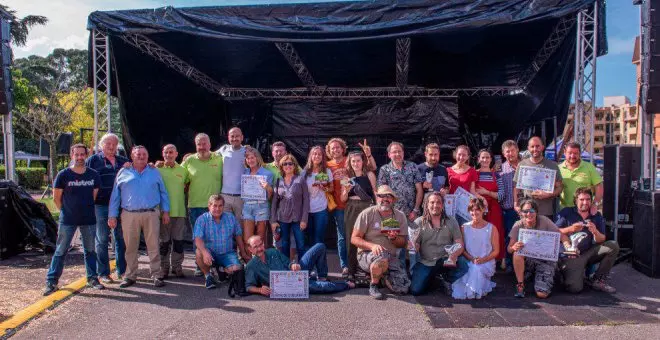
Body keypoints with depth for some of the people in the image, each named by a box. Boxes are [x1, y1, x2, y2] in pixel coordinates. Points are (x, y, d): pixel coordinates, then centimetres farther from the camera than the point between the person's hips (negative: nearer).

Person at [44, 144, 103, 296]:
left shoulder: (94, 175, 1)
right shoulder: (63, 175, -6)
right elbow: (56, 197, 1)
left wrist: (87, 209, 9)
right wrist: (66, 211, 5)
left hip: (89, 219, 2)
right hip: (67, 220, -2)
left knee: (90, 250, 11)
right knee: (61, 251, 3)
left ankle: (92, 278, 22)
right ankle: (51, 281, 12)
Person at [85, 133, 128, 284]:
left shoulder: (124, 162, 14)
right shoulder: (93, 160, 4)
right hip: (101, 206, -3)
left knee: (121, 239, 9)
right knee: (102, 240, 4)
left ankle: (122, 271, 20)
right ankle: (103, 273, 12)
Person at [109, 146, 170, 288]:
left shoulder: (154, 172, 13)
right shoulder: (123, 172, 10)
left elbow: (163, 193, 13)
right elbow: (115, 196, 8)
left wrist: (166, 211, 5)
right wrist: (112, 215, 2)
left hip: (151, 214, 0)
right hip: (129, 215, 0)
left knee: (153, 246, 0)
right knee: (131, 247, 6)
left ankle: (156, 275, 6)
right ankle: (130, 276, 17)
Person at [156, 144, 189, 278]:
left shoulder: (183, 170, 8)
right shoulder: (158, 170, 1)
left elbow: (187, 183, 21)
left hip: (179, 211, 2)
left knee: (178, 241, 7)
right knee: (164, 241, 6)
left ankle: (177, 266, 19)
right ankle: (164, 267, 17)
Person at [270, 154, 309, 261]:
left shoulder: (300, 180, 0)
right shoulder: (278, 181, 7)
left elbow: (306, 200, -3)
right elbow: (274, 201, 7)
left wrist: (304, 219, -10)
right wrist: (273, 220, 1)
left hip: (297, 219, -2)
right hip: (282, 219, 2)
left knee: (301, 246, -1)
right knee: (284, 246, 9)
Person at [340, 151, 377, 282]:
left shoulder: (369, 175, 3)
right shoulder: (347, 176, 9)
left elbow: (375, 193, 6)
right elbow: (343, 199, 11)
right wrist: (346, 190, -9)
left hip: (366, 208, -2)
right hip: (351, 209, 2)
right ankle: (352, 271, 12)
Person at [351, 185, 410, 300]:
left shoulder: (400, 216, 7)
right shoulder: (367, 214, -4)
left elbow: (403, 243, 8)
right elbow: (354, 239, -7)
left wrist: (394, 238, -15)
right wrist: (372, 246, -24)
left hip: (391, 257, 4)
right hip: (367, 255, -3)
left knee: (403, 288, -17)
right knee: (382, 258, -39)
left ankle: (383, 275, 16)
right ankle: (373, 285, -9)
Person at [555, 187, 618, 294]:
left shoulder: (597, 216, 9)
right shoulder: (566, 213, 2)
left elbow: (601, 240, 3)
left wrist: (595, 232, -18)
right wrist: (570, 229, -18)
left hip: (588, 253, 5)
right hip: (570, 256, -5)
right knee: (575, 288, -25)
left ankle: (598, 280, -4)